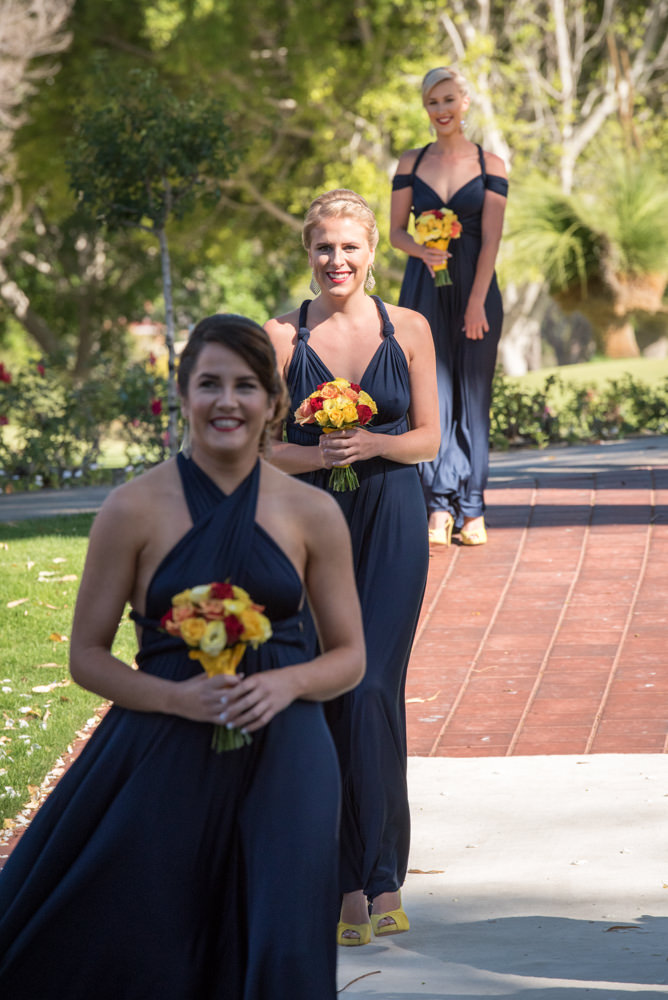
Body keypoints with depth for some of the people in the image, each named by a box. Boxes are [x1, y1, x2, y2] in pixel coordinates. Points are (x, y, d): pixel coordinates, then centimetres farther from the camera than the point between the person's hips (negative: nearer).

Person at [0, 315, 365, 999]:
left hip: (281, 754, 1)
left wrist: (287, 683, -12)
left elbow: (348, 657, 10)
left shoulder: (312, 514, 3)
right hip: (162, 757, -1)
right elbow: (87, 656, 2)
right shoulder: (135, 509, -3)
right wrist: (176, 696, -16)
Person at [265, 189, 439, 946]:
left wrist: (371, 444, -13)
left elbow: (428, 437, 6)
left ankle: (382, 878, -5)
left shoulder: (408, 329, 3)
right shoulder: (283, 337, 2)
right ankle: (350, 883, 8)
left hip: (391, 522, -1)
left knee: (374, 690, -11)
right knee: (326, 698, 1)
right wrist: (321, 454, -16)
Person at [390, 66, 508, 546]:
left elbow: (490, 240, -4)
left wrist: (477, 302, -11)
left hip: (474, 288, -1)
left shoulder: (490, 165, 2)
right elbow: (396, 231, 7)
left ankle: (471, 511, 6)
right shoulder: (411, 163, 8)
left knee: (472, 396, 1)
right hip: (424, 288, 1)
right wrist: (422, 251, -15)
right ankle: (439, 508, -3)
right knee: (432, 394, -3)